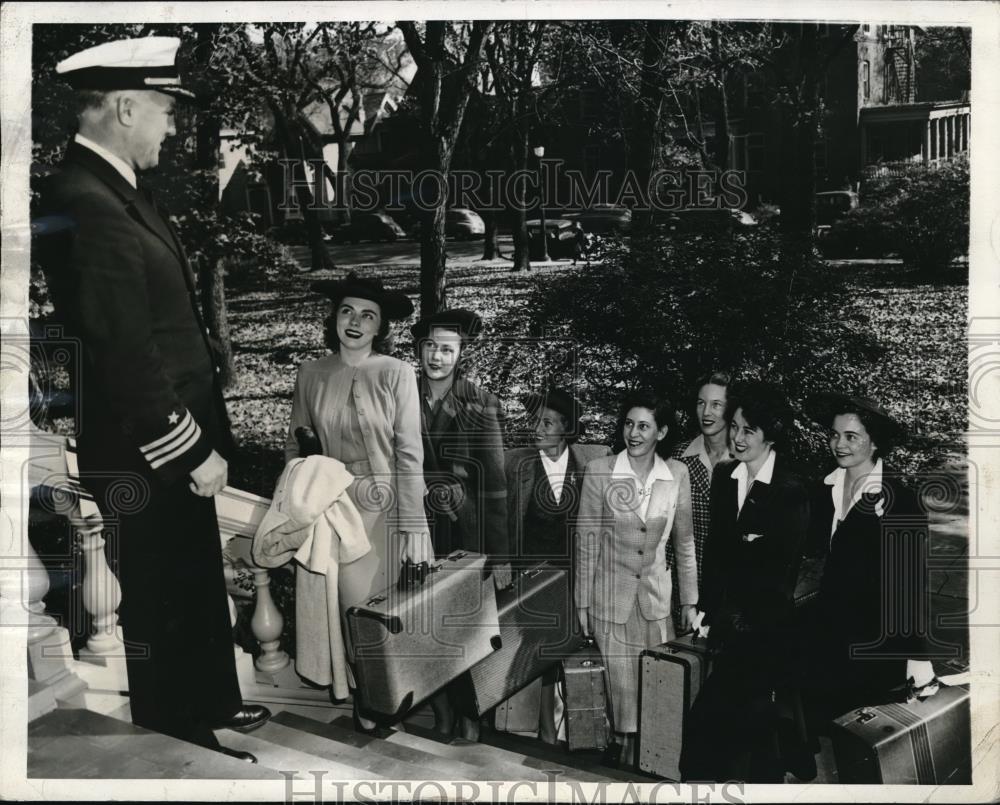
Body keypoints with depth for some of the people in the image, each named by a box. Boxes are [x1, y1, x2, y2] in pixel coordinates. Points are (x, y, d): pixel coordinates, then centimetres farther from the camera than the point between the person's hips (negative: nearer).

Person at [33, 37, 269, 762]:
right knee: (158, 610, 8)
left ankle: (212, 706, 44)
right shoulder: (88, 208, -22)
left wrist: (204, 436, 14)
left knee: (199, 587, 24)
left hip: (175, 447, 10)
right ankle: (179, 746, 27)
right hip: (144, 459, -10)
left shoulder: (110, 191, 9)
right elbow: (126, 356, -25)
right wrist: (191, 450, -17)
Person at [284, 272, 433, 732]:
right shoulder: (311, 374, 2)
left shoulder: (396, 374, -10)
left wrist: (414, 526, -14)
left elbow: (410, 453, -11)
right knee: (325, 599, 6)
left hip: (380, 508, -3)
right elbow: (295, 446, 8)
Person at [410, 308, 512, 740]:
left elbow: (495, 481, -8)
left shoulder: (480, 404, -6)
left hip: (465, 530, -1)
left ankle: (469, 712, 26)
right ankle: (442, 714, 23)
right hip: (417, 529, 2)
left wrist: (499, 555, -12)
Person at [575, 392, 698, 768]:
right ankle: (624, 746, 26)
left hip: (656, 595, 2)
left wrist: (689, 600, 7)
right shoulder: (599, 470, -10)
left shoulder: (677, 473, -3)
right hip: (610, 595, -2)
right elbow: (586, 540, -5)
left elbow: (684, 541, 6)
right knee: (621, 686, 3)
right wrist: (582, 602, -3)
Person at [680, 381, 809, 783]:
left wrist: (721, 624, -13)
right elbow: (715, 549, 8)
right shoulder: (723, 476, 6)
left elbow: (778, 575, -12)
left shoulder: (792, 493, -11)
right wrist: (708, 611, 1)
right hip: (730, 622, 5)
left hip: (768, 629, -5)